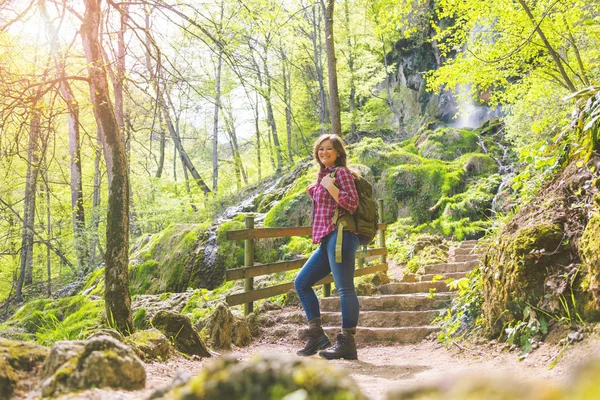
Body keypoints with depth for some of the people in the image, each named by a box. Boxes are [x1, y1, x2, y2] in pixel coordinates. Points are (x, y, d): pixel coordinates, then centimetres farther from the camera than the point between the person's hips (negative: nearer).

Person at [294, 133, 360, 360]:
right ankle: (317, 335, 12)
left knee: (344, 288, -8)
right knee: (301, 282, 11)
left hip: (339, 236, -10)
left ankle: (347, 343, -4)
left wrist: (329, 185, -11)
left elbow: (352, 203, -14)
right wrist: (314, 190, 18)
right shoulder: (323, 175, 22)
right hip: (327, 240, 10)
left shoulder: (341, 172, -3)